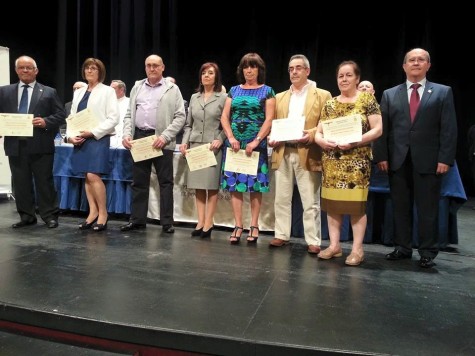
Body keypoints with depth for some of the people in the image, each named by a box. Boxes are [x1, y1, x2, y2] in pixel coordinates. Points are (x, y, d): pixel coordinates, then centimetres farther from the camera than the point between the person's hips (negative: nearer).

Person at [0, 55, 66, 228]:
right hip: (15, 144, 3)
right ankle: (26, 216, 21)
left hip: (40, 145, -3)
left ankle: (50, 216, 11)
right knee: (20, 183, 9)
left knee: (44, 182, 2)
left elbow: (61, 115, 1)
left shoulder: (49, 92, 7)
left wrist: (46, 122, -15)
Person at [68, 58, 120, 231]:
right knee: (87, 177, 6)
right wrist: (70, 135, -1)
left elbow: (113, 118, -9)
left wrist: (93, 132, -16)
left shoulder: (107, 91, 0)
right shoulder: (78, 92, 17)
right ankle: (93, 212, 14)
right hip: (80, 139, 6)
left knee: (93, 176, -13)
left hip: (98, 139, -6)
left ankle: (103, 213, 0)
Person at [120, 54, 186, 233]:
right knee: (139, 182, 8)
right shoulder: (137, 87, 16)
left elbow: (180, 117, -3)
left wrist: (165, 136, -15)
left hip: (161, 140, -4)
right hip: (139, 137, 4)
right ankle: (137, 219, 18)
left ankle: (167, 222, 8)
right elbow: (129, 114, 15)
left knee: (165, 182, 1)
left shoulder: (172, 89, 4)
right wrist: (127, 134, -2)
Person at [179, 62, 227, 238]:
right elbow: (188, 125, 17)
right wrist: (184, 141, 4)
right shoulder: (194, 97, 16)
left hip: (213, 147, -4)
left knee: (211, 186, -3)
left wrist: (219, 140, -16)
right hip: (195, 145, 4)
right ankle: (200, 222, 11)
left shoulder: (223, 98, 2)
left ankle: (208, 223, 4)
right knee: (198, 186, 5)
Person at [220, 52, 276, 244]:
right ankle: (238, 225, 7)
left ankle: (254, 226, 9)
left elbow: (269, 119, -4)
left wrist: (256, 141, -15)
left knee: (255, 184, -1)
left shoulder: (267, 91, 5)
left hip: (256, 144, -3)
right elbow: (224, 117, 8)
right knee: (234, 184, -1)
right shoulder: (234, 90, 14)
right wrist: (231, 137, -7)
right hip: (234, 143, 3)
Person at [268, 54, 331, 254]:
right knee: (281, 199, 8)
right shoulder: (280, 97, 19)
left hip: (307, 154, -4)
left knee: (310, 202, 0)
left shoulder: (322, 95, 6)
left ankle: (313, 241, 8)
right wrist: (271, 138, -2)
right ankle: (282, 235, 19)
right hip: (283, 153, 4)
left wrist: (312, 134, -18)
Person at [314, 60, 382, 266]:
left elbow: (377, 129, -6)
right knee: (332, 203, 5)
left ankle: (357, 249, 8)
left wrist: (354, 142, -18)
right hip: (331, 161, 4)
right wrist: (322, 141, -12)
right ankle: (334, 245, 15)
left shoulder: (367, 99, 2)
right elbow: (318, 133, 11)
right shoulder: (330, 104, 12)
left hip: (357, 161, -4)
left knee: (356, 204, -3)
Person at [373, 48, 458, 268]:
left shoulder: (443, 92, 7)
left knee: (428, 209, 3)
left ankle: (427, 253, 13)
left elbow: (449, 129, 1)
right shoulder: (390, 94, 11)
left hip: (428, 161, -1)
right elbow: (383, 128, 6)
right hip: (398, 160, 2)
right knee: (400, 208, 8)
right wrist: (381, 156, -3)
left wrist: (445, 158, -8)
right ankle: (402, 248, 19)